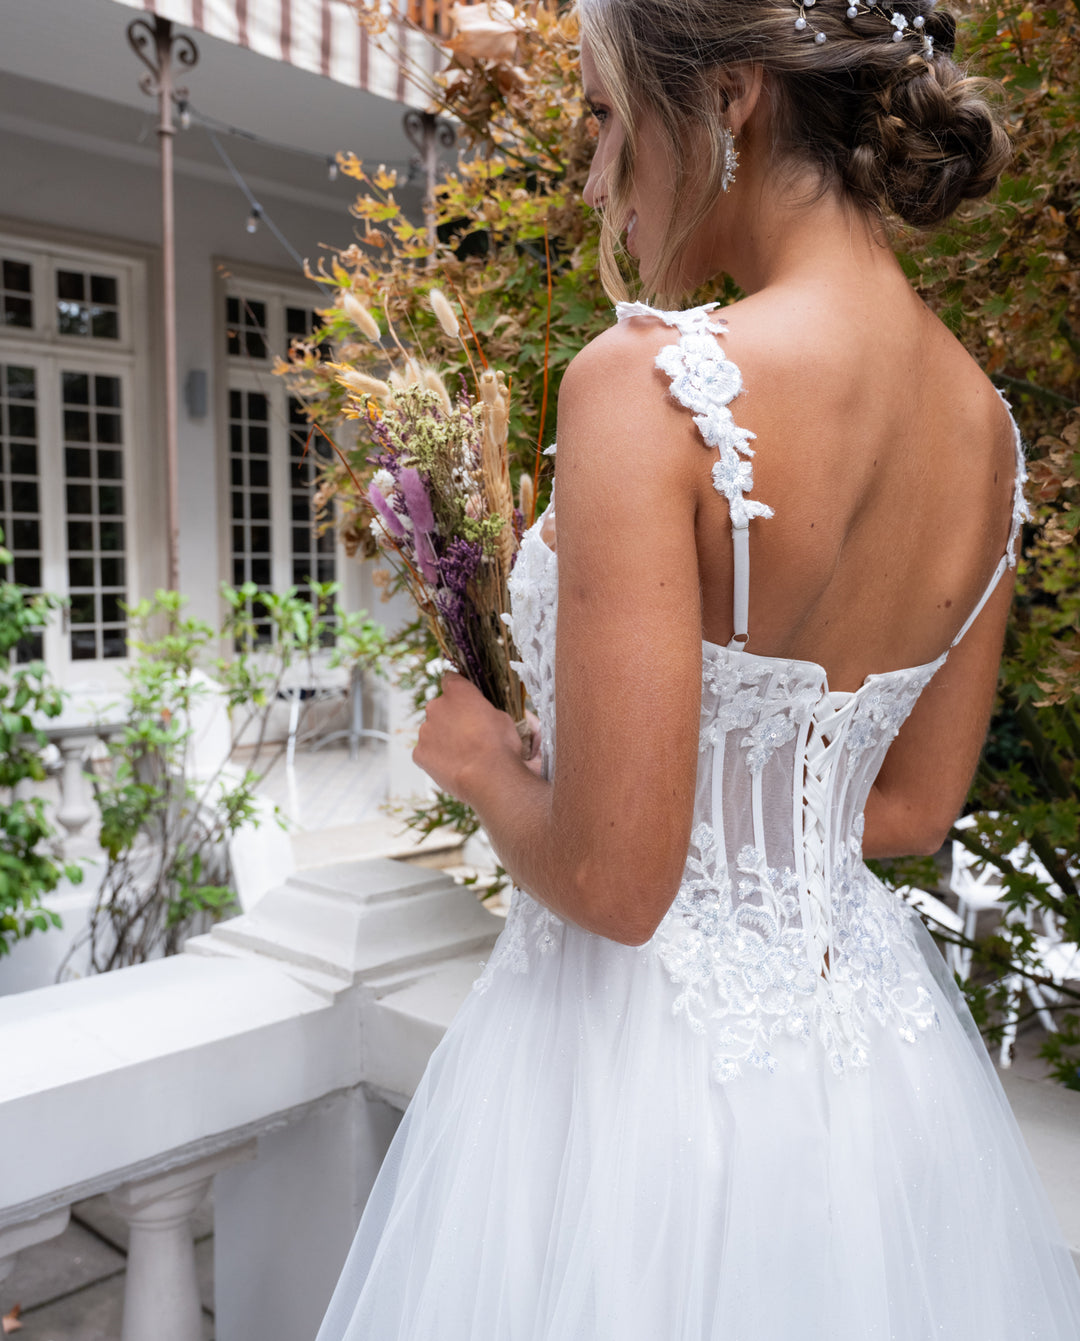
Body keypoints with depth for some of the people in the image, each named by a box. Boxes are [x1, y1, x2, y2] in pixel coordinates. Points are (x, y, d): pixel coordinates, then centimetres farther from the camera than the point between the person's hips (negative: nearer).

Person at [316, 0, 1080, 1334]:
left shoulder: (649, 381, -24)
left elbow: (613, 879, -24)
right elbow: (909, 809, 7)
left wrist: (481, 762, -4)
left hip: (648, 1049, -6)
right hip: (876, 1037, 7)